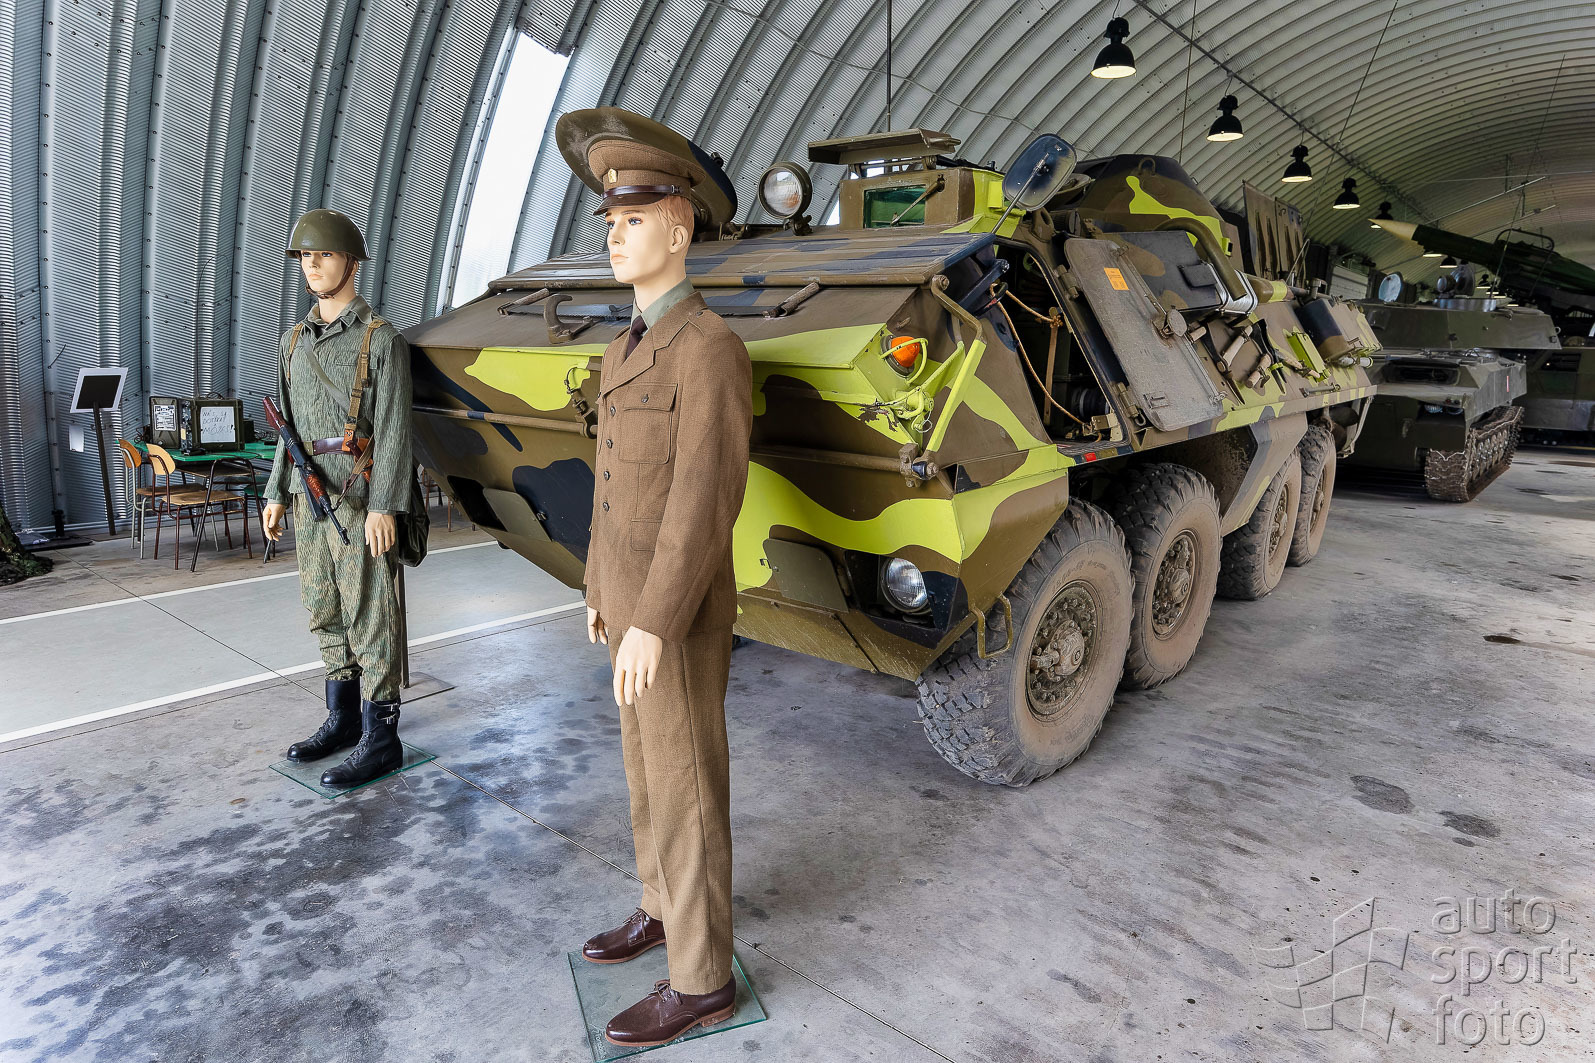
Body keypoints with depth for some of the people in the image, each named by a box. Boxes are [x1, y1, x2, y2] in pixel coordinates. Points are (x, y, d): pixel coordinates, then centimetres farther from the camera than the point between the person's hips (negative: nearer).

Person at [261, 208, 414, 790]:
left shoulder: (381, 339, -7)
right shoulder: (295, 339, 15)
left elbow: (394, 429, -12)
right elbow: (291, 424, 19)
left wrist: (383, 507, -18)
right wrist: (277, 492, 15)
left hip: (361, 500, -7)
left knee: (370, 615, -4)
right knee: (325, 611, 14)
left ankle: (380, 739, 4)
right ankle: (343, 718, 27)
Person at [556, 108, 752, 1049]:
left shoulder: (711, 348, -21)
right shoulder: (631, 349, 12)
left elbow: (706, 500, -27)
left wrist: (653, 625, -28)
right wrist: (603, 591, 20)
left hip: (679, 619, -9)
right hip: (633, 602, 9)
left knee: (683, 793, 1)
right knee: (649, 769, 21)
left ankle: (700, 980, 18)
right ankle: (666, 909, 40)